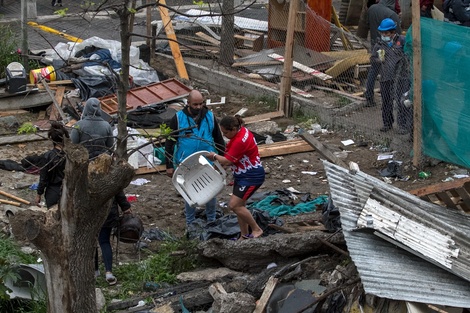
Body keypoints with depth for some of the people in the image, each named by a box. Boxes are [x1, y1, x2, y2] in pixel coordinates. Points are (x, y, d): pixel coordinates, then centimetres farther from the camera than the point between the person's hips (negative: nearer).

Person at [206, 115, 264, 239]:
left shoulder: (240, 141, -28)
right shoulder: (242, 130, 2)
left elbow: (227, 161, -20)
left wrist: (215, 156, -3)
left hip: (252, 176, -10)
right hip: (242, 175, 10)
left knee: (234, 205, -12)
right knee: (239, 205, 12)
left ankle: (256, 230, 0)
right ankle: (244, 235, 21)